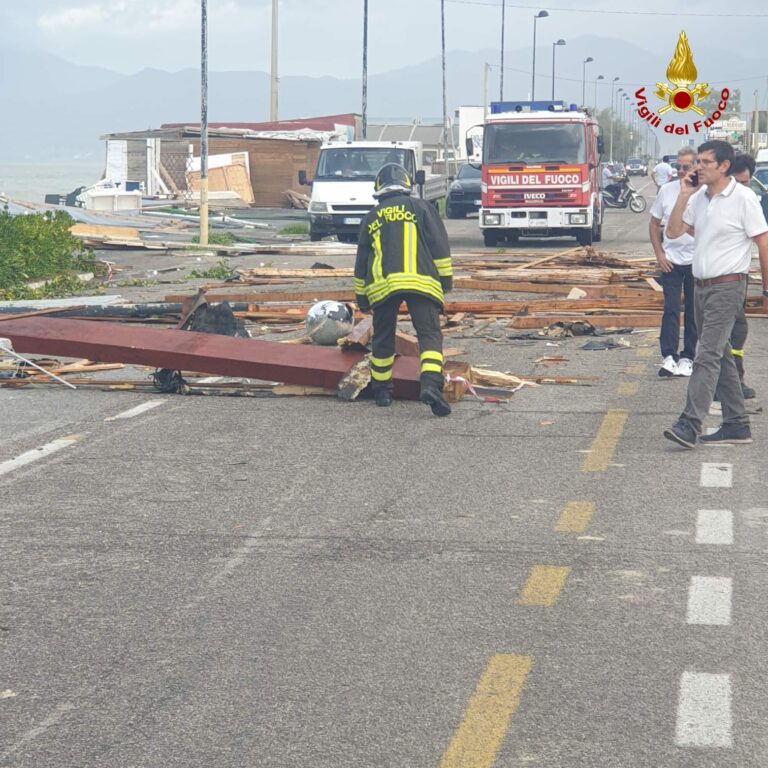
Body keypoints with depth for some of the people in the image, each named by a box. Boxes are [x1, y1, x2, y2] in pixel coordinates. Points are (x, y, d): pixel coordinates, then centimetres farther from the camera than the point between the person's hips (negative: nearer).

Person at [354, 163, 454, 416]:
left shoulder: (372, 218, 20)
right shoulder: (420, 208, 11)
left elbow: (361, 262, 23)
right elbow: (439, 244, 3)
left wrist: (361, 296, 30)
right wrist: (446, 277, 8)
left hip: (382, 284, 3)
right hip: (420, 281, -3)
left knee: (383, 338, 17)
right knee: (429, 334, -6)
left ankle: (381, 390, 25)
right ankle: (431, 383, -27)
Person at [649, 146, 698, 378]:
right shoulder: (667, 190, -1)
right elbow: (654, 224, 9)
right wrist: (659, 254, 1)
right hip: (671, 260, 1)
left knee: (693, 313, 8)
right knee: (670, 310, -6)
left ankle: (687, 358, 16)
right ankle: (668, 357, -9)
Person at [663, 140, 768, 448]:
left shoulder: (743, 198, -11)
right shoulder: (699, 197, 9)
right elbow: (673, 232, 7)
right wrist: (683, 195, -3)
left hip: (728, 287, -8)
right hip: (701, 285, 8)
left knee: (708, 355, -15)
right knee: (721, 356, 12)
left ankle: (690, 425, -20)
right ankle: (737, 425, 19)